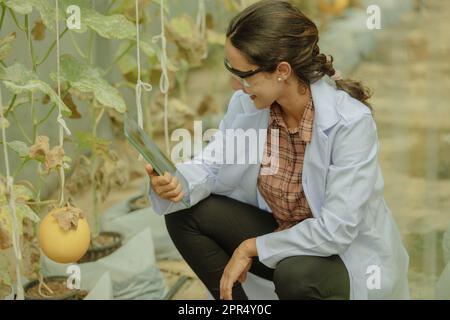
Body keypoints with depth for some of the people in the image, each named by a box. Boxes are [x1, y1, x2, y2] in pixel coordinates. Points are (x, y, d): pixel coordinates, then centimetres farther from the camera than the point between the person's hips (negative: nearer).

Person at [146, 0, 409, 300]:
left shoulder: (351, 121, -29)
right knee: (186, 214, -10)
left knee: (296, 273, -37)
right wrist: (176, 185, -25)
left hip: (347, 255, -5)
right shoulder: (247, 103, -11)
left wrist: (252, 248, -21)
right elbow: (213, 165, -2)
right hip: (279, 231, 6)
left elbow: (337, 230, -29)